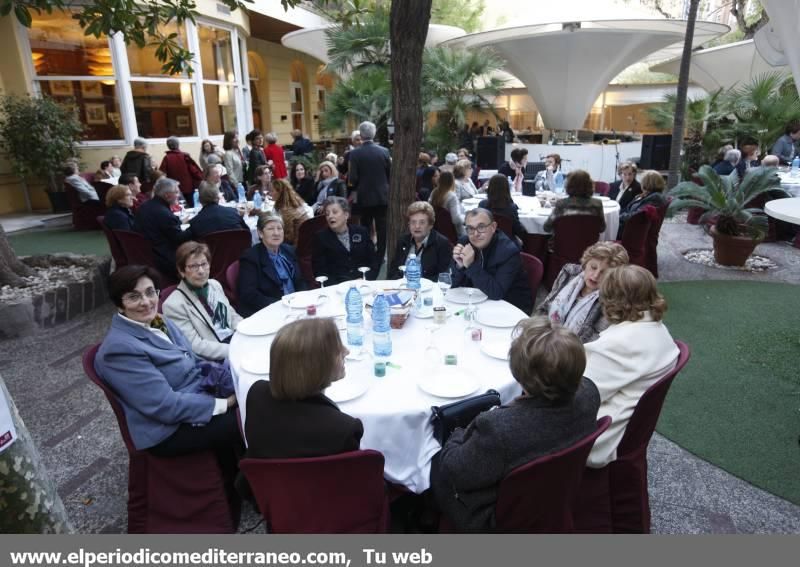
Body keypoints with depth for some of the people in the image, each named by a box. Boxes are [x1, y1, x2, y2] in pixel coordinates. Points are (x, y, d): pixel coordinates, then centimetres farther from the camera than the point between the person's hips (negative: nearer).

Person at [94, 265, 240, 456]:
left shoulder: (158, 322, 5)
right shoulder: (120, 348, -20)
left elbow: (194, 364, 12)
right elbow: (166, 405, -23)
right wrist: (223, 404, -19)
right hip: (169, 429, -8)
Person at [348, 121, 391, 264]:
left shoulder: (355, 153, -9)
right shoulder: (384, 151, -4)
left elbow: (353, 179, -10)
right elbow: (390, 174, 1)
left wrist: (357, 188, 10)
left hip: (364, 197, -1)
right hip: (382, 196, 1)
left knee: (365, 229, 12)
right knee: (382, 230, 8)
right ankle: (380, 257, 13)